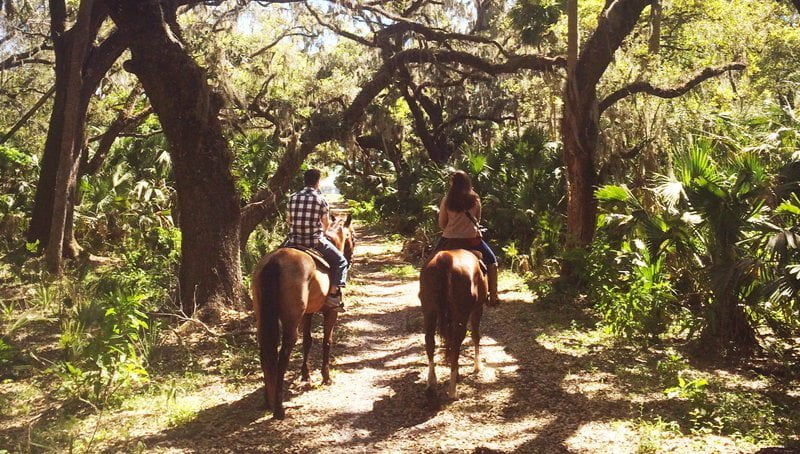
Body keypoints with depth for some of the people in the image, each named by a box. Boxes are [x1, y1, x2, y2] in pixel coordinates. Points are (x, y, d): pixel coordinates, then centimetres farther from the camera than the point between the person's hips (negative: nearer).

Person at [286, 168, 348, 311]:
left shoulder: (293, 197, 4)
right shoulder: (320, 199, -6)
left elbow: (289, 221, 13)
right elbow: (326, 224, 3)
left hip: (294, 241, 4)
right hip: (315, 242, -4)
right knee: (341, 261, 12)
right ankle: (333, 294, -3)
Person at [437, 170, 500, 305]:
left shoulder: (446, 200, -3)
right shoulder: (475, 199, -1)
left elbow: (441, 224, 3)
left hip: (450, 239, 1)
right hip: (472, 239, 0)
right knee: (491, 260, 21)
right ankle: (493, 296, 15)